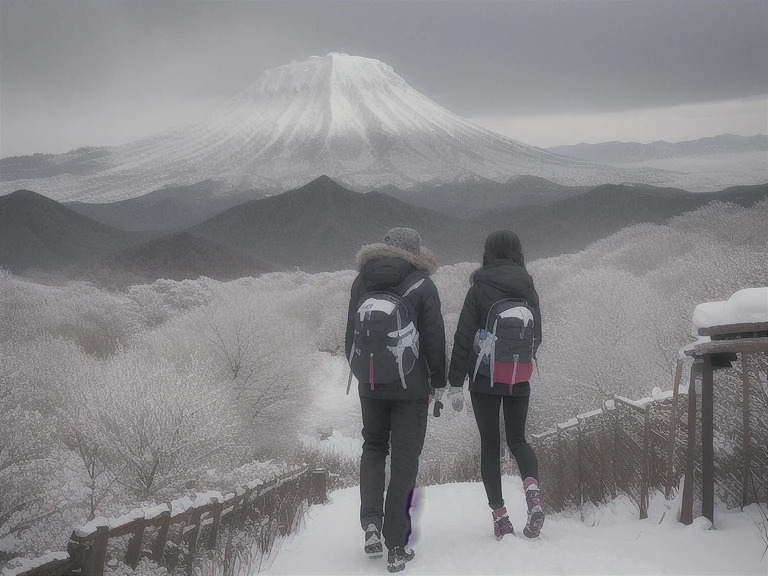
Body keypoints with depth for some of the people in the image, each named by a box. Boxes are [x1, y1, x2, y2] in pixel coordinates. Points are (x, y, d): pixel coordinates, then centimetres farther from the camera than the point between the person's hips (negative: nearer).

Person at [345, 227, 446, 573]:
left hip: (370, 384, 3)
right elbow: (435, 340, -6)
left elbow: (350, 335, 9)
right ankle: (397, 547, 3)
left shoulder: (361, 282, 2)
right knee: (404, 460, 4)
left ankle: (371, 521, 2)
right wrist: (439, 384, 4)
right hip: (411, 387, -3)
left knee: (373, 446, 22)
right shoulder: (422, 286, -7)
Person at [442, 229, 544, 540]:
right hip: (519, 380, 3)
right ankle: (532, 488, -13)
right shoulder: (529, 290, 3)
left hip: (484, 379, -3)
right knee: (517, 438, 15)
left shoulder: (480, 288, -8)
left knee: (490, 443, 6)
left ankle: (499, 514, 2)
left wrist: (455, 383, -6)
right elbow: (537, 337, 13)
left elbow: (463, 337, -10)